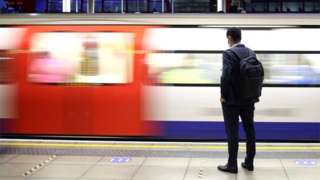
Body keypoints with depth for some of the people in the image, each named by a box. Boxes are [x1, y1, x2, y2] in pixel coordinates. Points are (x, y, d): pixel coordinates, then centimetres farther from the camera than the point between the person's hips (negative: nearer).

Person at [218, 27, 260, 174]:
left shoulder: (229, 53, -14)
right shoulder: (251, 53, 6)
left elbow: (226, 76, -23)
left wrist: (223, 95, -12)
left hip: (232, 100, -7)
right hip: (249, 99, 7)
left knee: (232, 132, 0)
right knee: (250, 130, 12)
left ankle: (232, 165, 5)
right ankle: (249, 162, 20)